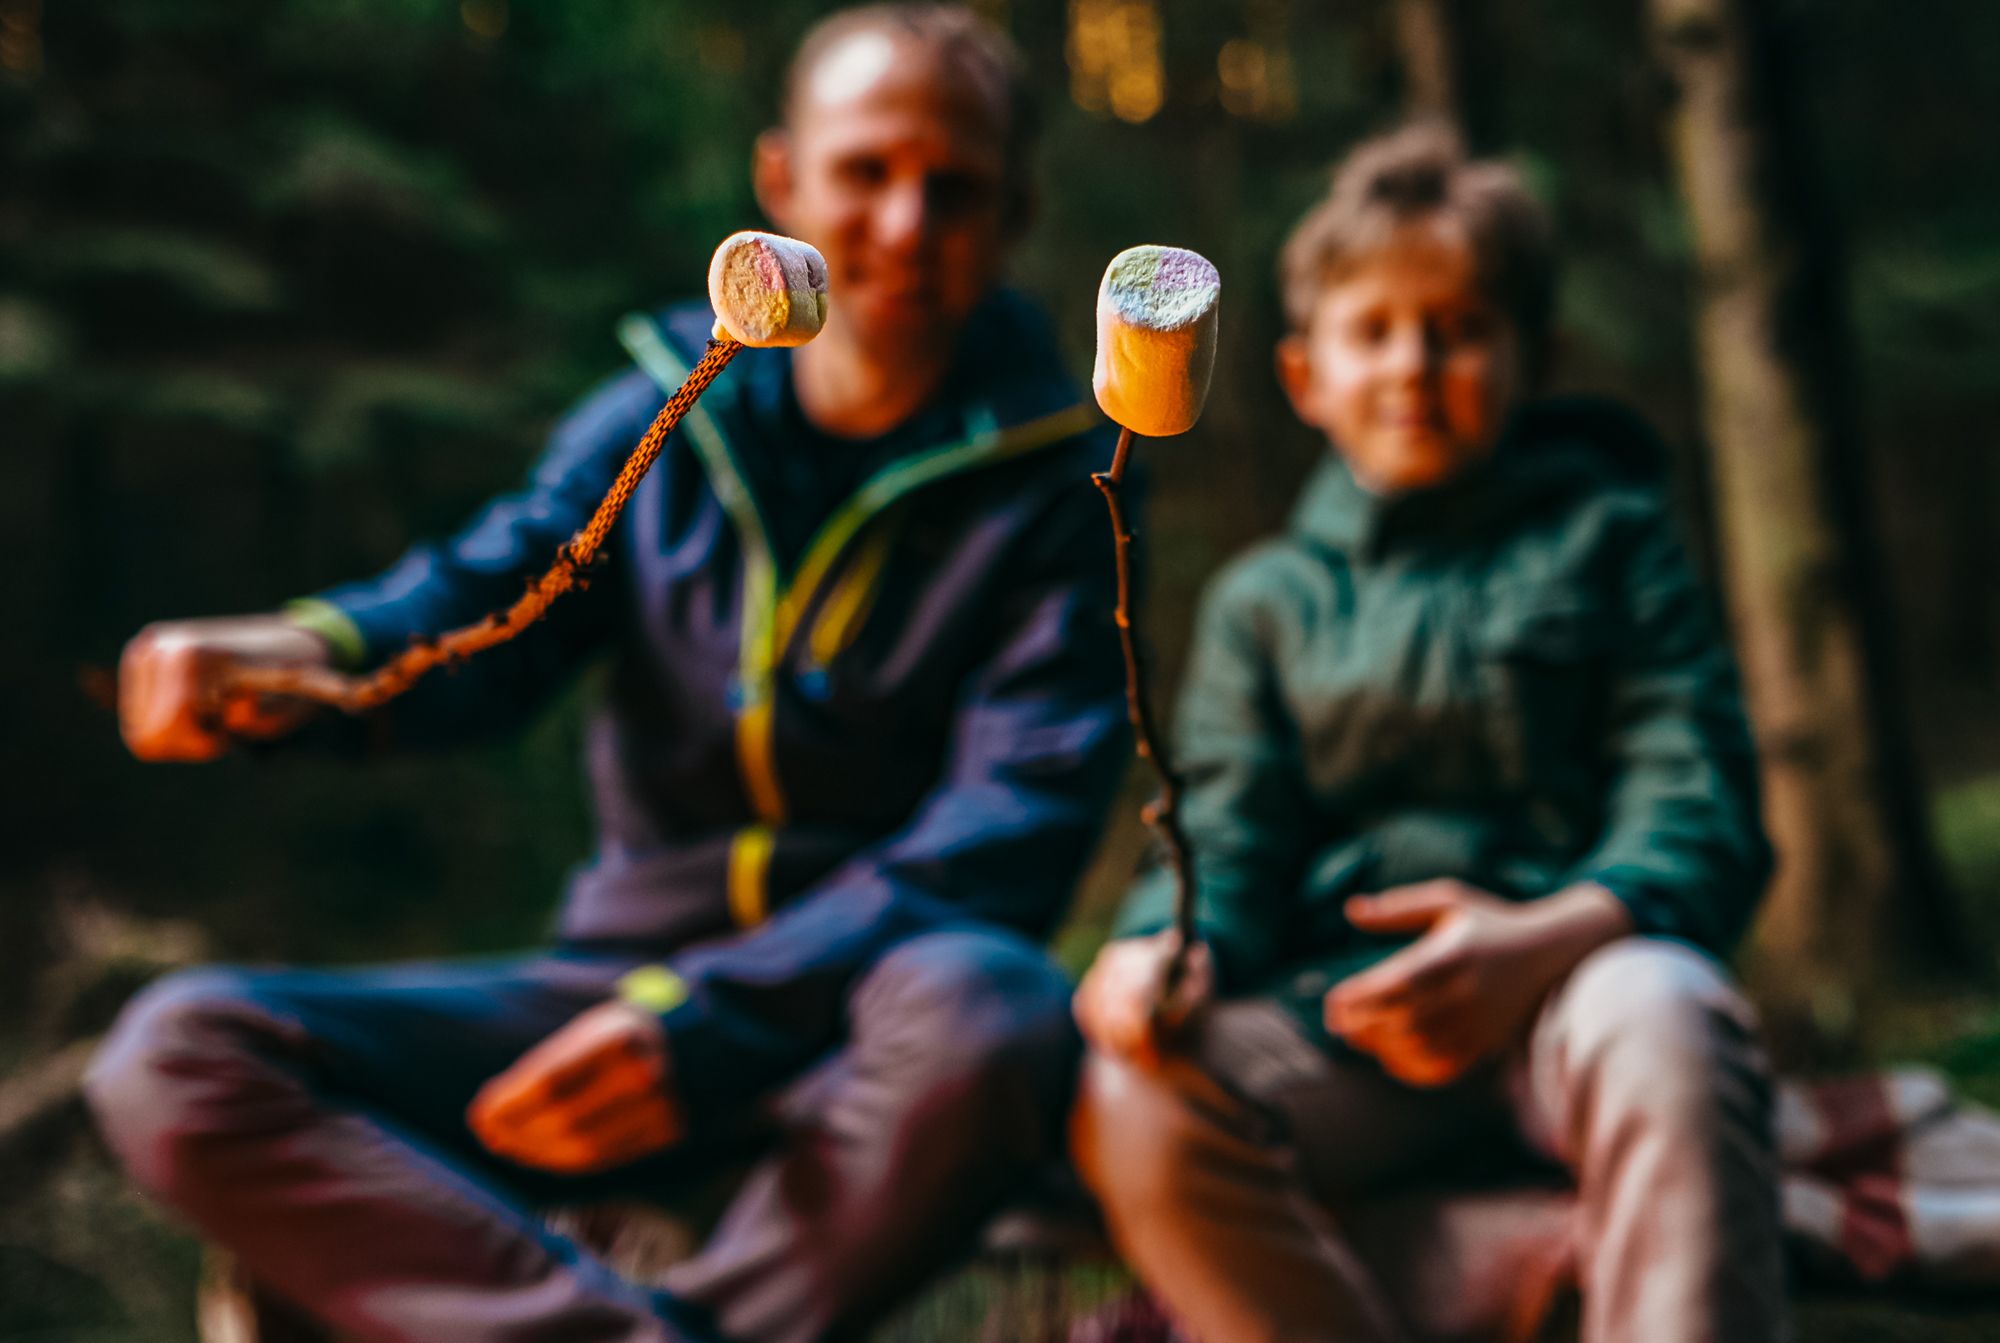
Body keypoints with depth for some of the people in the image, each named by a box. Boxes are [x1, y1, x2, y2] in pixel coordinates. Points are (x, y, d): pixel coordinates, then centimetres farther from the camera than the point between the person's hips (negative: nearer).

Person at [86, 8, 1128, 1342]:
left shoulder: (1051, 475, -1)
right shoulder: (666, 415, 10)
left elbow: (1016, 826, -13)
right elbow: (487, 596, -5)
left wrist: (709, 1012, -26)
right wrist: (312, 652, -30)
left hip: (870, 1013, -3)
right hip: (627, 972, 4)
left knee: (987, 1015, -39)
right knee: (175, 1056, -16)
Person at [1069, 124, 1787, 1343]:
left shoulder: (1605, 538, 14)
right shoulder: (1265, 599, 20)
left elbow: (1699, 806, 1)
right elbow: (1230, 836, 9)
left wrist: (1545, 940, -20)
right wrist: (1168, 950, -17)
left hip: (1572, 979, -2)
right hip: (1336, 1014, 2)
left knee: (1663, 1017, -37)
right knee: (1137, 1105, -28)